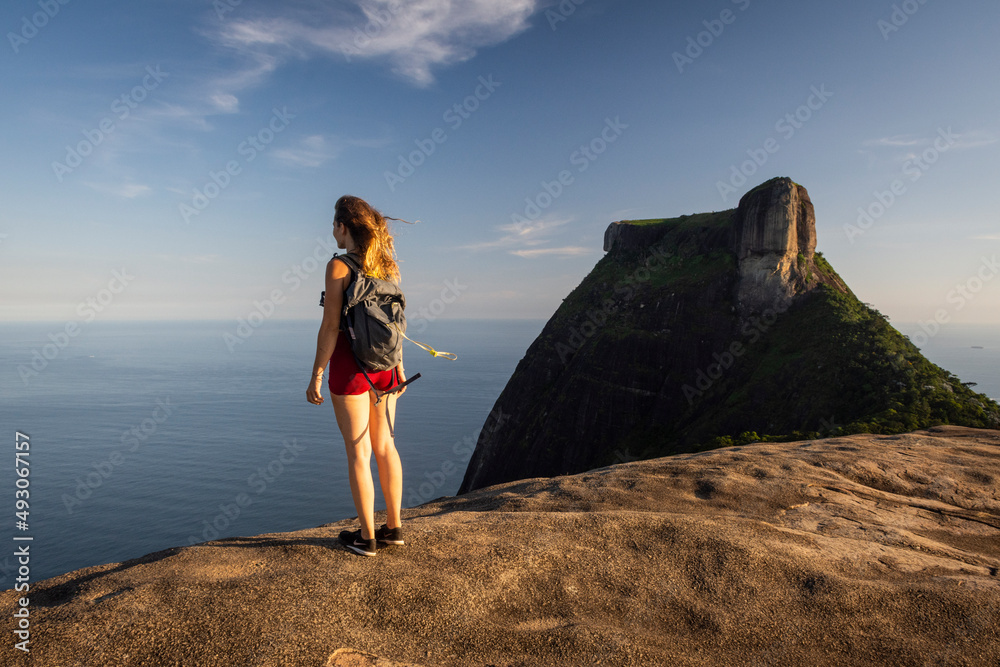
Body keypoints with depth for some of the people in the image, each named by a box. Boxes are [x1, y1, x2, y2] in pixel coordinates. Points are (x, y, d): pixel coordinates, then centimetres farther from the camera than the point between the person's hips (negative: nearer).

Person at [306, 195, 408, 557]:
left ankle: (367, 537, 15)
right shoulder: (387, 265, 6)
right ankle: (393, 526, 25)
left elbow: (330, 326, -15)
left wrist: (317, 374, -8)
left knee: (358, 451, 4)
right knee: (384, 445, 15)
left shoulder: (339, 266, -12)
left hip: (350, 363, -6)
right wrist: (398, 365, 16)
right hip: (383, 363, 6)